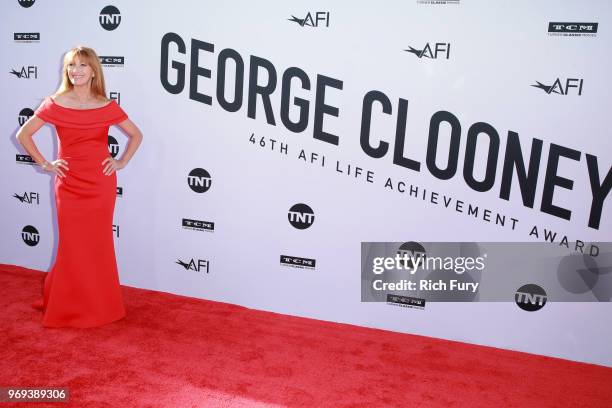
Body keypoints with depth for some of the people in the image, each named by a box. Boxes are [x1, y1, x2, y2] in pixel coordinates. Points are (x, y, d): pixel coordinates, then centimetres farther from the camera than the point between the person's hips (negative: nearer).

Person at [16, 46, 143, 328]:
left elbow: (136, 135, 12)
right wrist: (44, 164, -1)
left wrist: (122, 162, 3)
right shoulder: (55, 104, -2)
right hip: (69, 184, -1)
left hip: (101, 184, 1)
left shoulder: (107, 107, 0)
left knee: (99, 245, 8)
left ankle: (99, 306, 24)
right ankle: (68, 307, 25)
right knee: (73, 246, 4)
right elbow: (23, 135, 5)